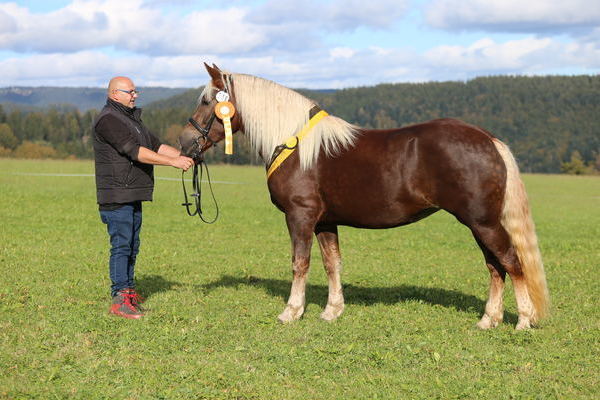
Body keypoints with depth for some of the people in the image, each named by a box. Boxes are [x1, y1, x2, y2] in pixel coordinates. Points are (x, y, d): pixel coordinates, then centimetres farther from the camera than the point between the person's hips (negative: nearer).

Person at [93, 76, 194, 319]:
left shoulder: (132, 118, 19)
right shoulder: (108, 120, -14)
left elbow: (156, 144, 15)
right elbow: (135, 151, -23)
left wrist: (182, 156, -1)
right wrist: (173, 162, -25)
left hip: (133, 197, 10)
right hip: (117, 196, -10)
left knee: (132, 247, 13)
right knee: (121, 246, -9)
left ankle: (129, 293, 21)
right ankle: (119, 301, -7)